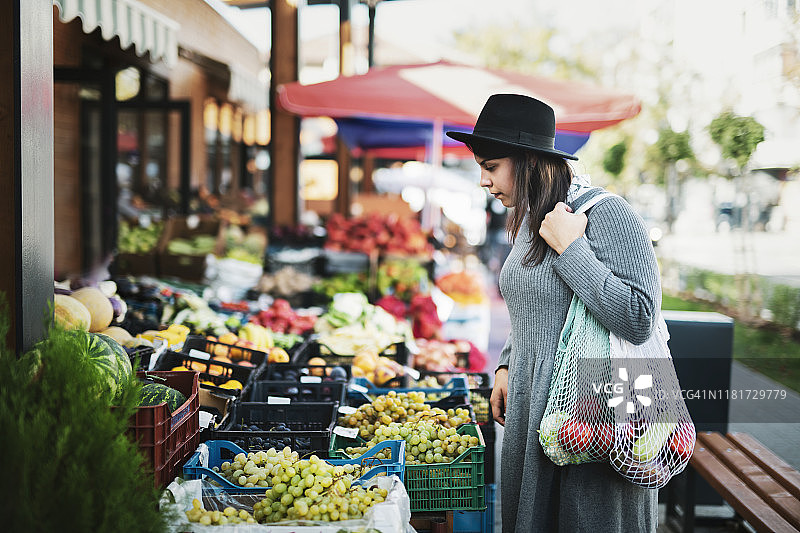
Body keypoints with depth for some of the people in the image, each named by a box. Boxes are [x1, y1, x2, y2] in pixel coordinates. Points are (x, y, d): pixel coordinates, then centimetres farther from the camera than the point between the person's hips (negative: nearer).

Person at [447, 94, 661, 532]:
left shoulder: (606, 213, -18)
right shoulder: (530, 220, 9)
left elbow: (638, 321, -26)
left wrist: (570, 248, -24)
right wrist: (506, 365, 12)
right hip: (531, 410, 8)